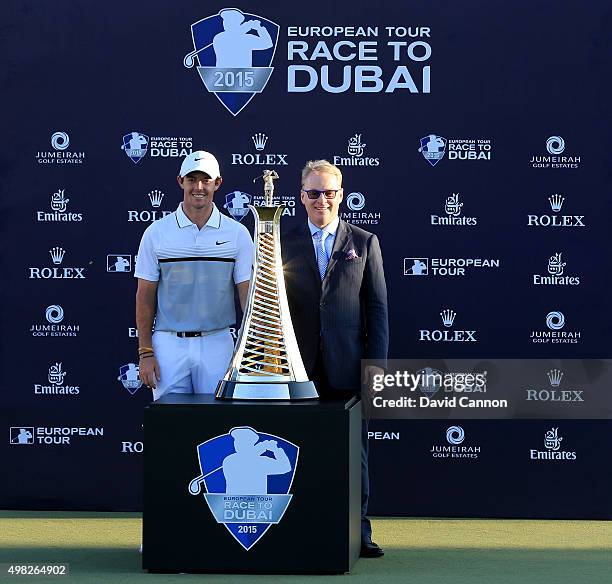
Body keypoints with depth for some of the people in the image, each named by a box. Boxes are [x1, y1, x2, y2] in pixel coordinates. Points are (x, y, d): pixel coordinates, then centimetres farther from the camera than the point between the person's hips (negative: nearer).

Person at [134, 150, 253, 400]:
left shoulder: (237, 234, 4)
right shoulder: (157, 232, 3)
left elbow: (248, 295, 2)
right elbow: (145, 297, 5)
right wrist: (145, 352, -2)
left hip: (217, 344, 0)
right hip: (169, 343, 0)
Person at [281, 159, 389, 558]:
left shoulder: (364, 243, 7)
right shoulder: (285, 245, 8)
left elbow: (377, 307, 5)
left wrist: (377, 362, -2)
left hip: (348, 368, 0)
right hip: (301, 369, 1)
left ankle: (358, 532, 12)